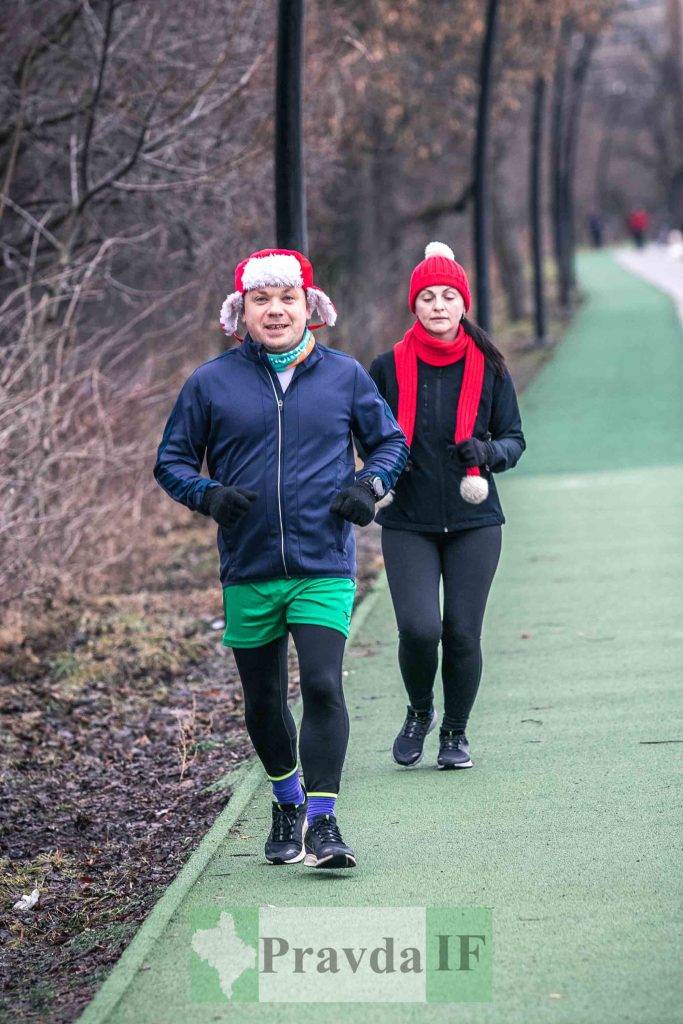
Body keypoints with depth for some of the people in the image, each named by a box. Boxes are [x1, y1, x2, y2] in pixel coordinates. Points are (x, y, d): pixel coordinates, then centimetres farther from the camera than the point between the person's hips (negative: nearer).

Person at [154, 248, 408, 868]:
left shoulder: (345, 375, 4)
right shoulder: (211, 383, 2)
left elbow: (391, 442, 16)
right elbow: (172, 461, 9)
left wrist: (371, 483, -5)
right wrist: (207, 494, -11)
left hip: (325, 568, -1)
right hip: (249, 573, 2)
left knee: (322, 685, -17)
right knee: (262, 701, 12)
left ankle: (323, 820, -11)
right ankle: (287, 804, 36)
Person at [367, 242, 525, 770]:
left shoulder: (488, 367, 3)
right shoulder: (389, 368, 2)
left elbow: (514, 438, 9)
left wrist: (486, 452, -13)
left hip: (474, 522, 1)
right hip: (408, 524, -1)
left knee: (463, 632, -2)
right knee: (419, 627, -14)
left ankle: (455, 732, 22)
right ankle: (419, 712, 17)